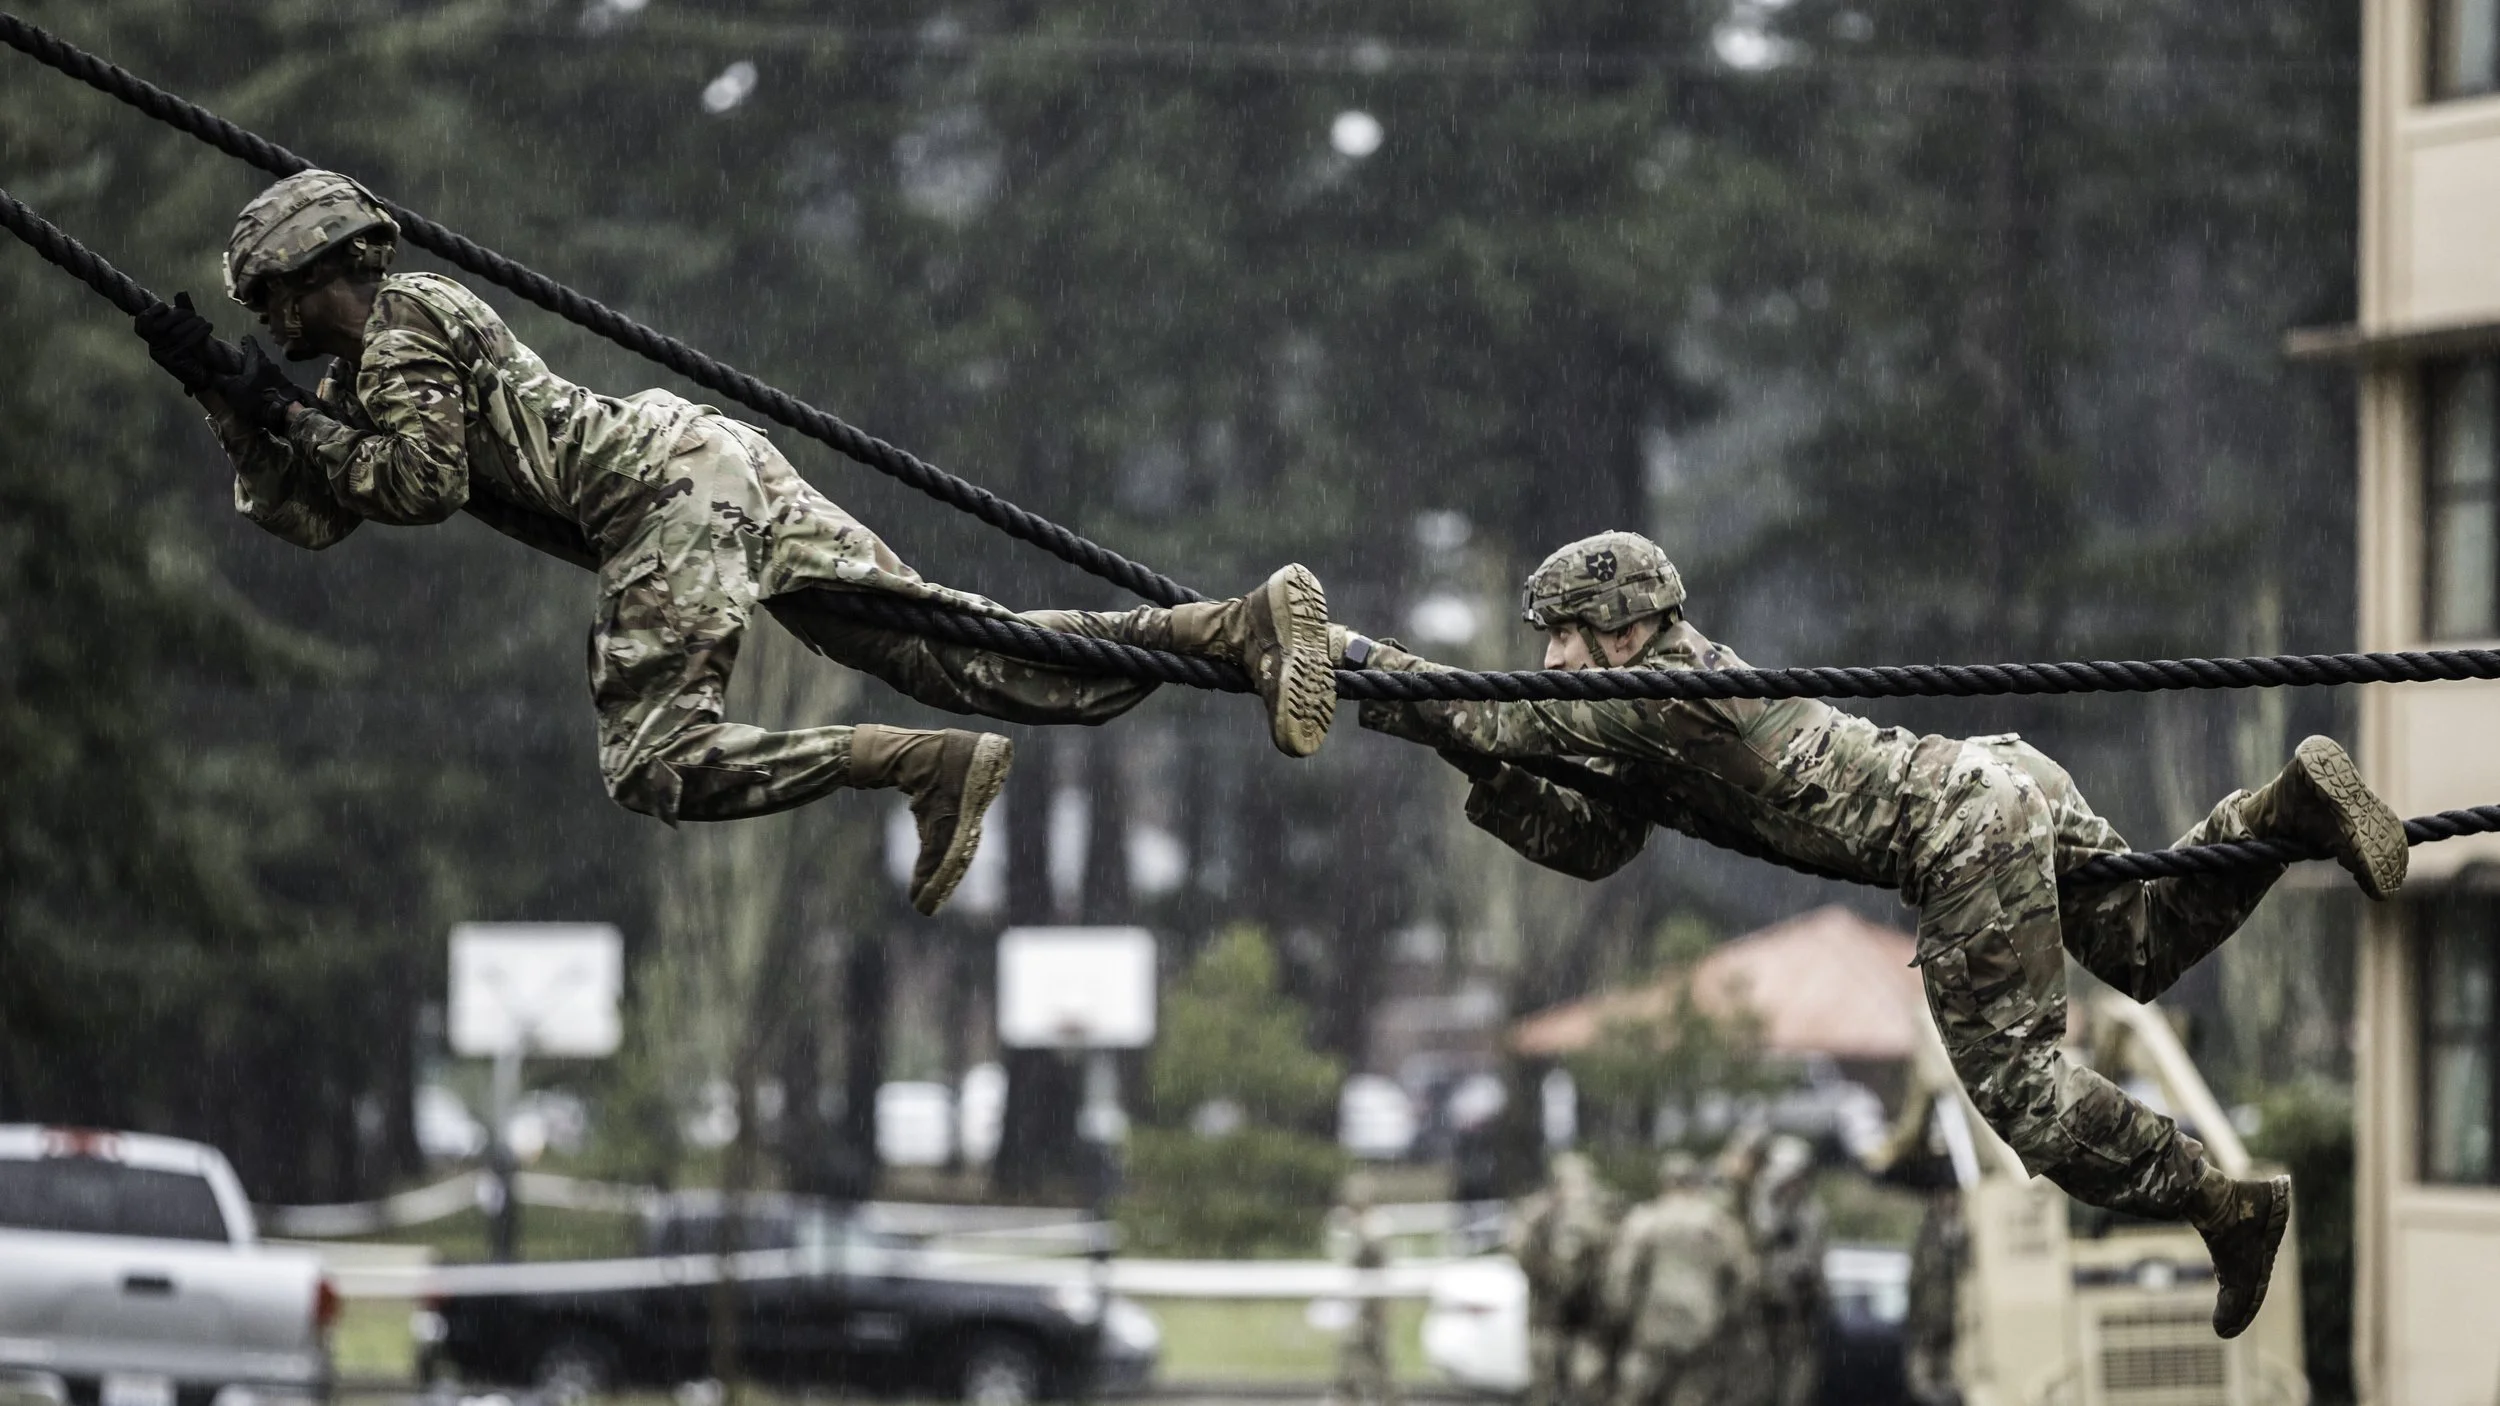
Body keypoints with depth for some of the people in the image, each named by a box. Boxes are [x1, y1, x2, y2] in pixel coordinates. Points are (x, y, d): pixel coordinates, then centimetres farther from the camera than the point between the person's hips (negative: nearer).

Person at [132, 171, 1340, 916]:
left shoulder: (398, 327, 0)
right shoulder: (362, 373, 27)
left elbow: (426, 485, -9)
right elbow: (304, 517, 25)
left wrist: (292, 417, -2)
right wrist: (222, 398, 20)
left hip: (665, 492, -9)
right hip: (721, 461, 9)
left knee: (657, 767, -15)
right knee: (958, 653, -3)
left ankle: (931, 766, -27)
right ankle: (1242, 627, -14)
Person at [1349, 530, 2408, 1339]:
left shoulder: (1665, 691, -12)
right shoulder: (1648, 721, 16)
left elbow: (1506, 722, -17)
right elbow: (1586, 845, 15)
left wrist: (1356, 661, -13)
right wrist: (1484, 778, 2)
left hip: (1967, 838, -10)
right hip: (2003, 776, 10)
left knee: (2012, 1080, -5)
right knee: (2147, 947, 24)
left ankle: (2225, 1204, 0)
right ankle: (2287, 808, 9)